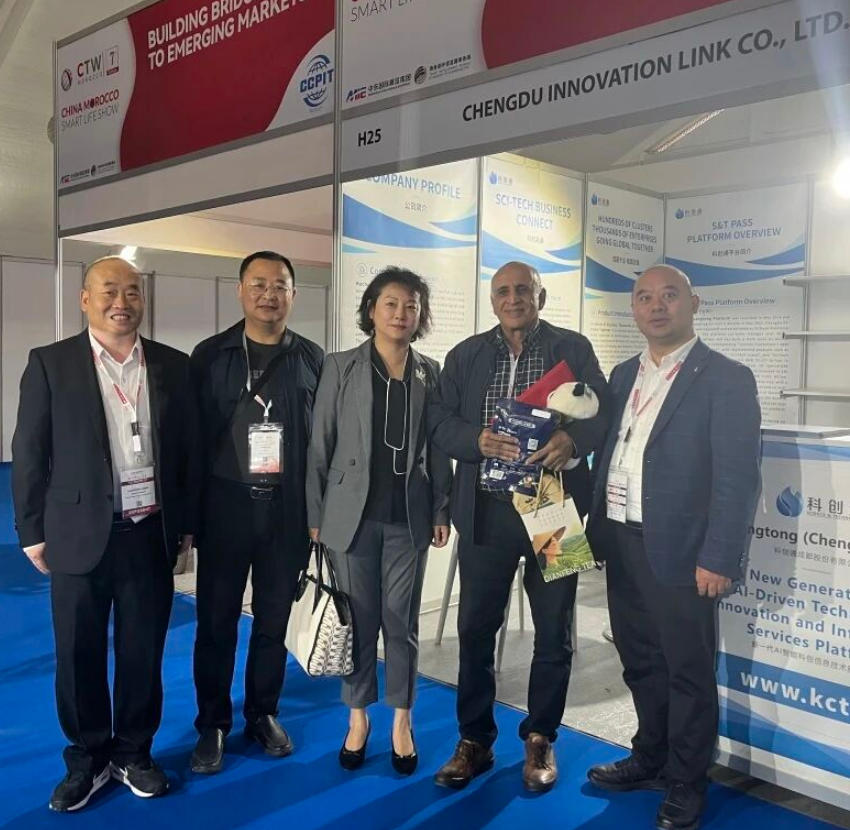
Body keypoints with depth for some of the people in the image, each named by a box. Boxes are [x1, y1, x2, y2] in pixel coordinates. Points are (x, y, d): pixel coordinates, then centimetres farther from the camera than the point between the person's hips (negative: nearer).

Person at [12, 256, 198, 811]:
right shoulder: (50, 364, -2)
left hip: (151, 534, 2)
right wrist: (33, 531, -1)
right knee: (80, 654, 10)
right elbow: (29, 455, 0)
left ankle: (133, 753, 31)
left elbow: (189, 450, 7)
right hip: (80, 536, -1)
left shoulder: (174, 366, 4)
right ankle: (86, 759, 30)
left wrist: (187, 524, 6)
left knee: (143, 652, 11)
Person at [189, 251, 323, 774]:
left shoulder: (312, 359, 2)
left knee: (274, 619, 11)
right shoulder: (210, 355, 1)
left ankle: (263, 714, 29)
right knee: (216, 620, 6)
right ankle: (213, 724, 23)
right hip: (225, 505, 0)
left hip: (287, 509, 1)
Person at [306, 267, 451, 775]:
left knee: (402, 622, 8)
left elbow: (439, 448, 7)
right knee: (358, 620, 8)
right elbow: (320, 446, -1)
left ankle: (402, 720, 24)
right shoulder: (341, 368, -1)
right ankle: (358, 716, 26)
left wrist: (442, 512, 4)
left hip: (409, 516, 1)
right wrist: (315, 515, -3)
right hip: (353, 513, -1)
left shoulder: (431, 373, 5)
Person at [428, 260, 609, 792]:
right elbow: (440, 422, 3)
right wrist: (479, 440, -17)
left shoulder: (574, 349, 3)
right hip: (486, 510, 2)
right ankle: (474, 740, 25)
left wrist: (572, 439, -23)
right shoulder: (466, 355, 9)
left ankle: (541, 740, 28)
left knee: (554, 630, 10)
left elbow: (604, 413, -2)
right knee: (476, 628, 8)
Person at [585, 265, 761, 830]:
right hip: (621, 543, 6)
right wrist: (597, 528, 7)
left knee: (688, 672, 8)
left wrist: (718, 559, -17)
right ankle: (650, 760, 39)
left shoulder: (726, 379, -8)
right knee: (640, 662, 19)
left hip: (678, 551, -6)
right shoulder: (624, 375, 12)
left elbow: (738, 478, -13)